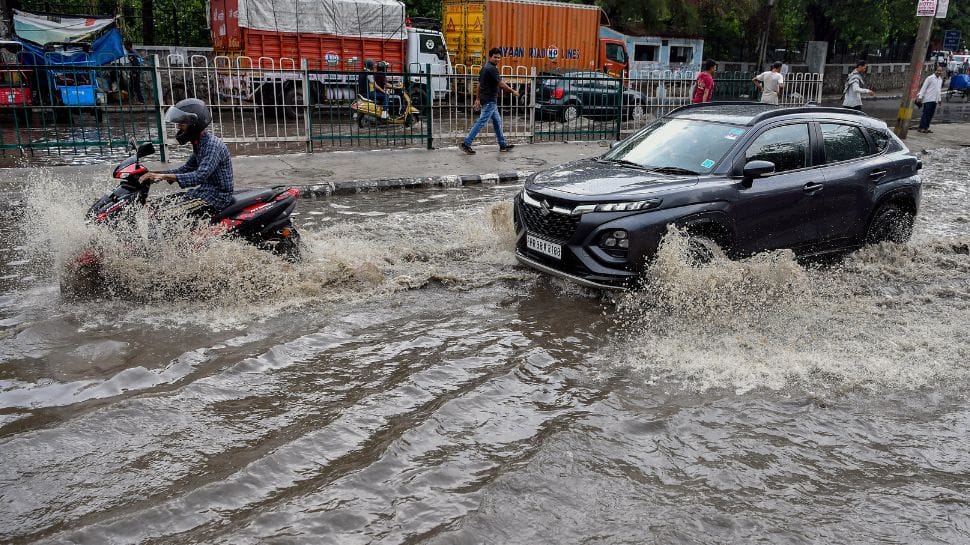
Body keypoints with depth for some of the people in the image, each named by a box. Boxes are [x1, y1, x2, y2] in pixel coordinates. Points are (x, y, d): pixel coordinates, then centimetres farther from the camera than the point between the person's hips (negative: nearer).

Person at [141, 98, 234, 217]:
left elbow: (199, 176, -30)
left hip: (216, 198, -10)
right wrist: (155, 174, 11)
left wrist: (164, 176, -33)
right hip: (204, 191, 10)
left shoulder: (213, 145, -20)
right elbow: (186, 169, 22)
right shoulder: (199, 144, 13)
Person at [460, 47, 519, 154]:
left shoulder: (485, 67, 13)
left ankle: (503, 145, 22)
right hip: (489, 101, -11)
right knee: (481, 122, -9)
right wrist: (513, 91, -7)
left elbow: (479, 84, 17)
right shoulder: (492, 69, -16)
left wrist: (478, 99, 21)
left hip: (490, 100, 11)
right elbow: (501, 84, -17)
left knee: (497, 121, 15)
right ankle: (466, 144, -9)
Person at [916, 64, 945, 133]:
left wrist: (939, 99, 21)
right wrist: (920, 96, -13)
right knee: (926, 113, -9)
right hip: (928, 99, -7)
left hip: (935, 100, 7)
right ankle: (921, 128, -9)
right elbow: (923, 87, -7)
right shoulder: (930, 78, -6)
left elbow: (940, 90, 23)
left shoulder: (940, 79, 15)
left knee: (931, 114, 6)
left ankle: (926, 128, 10)